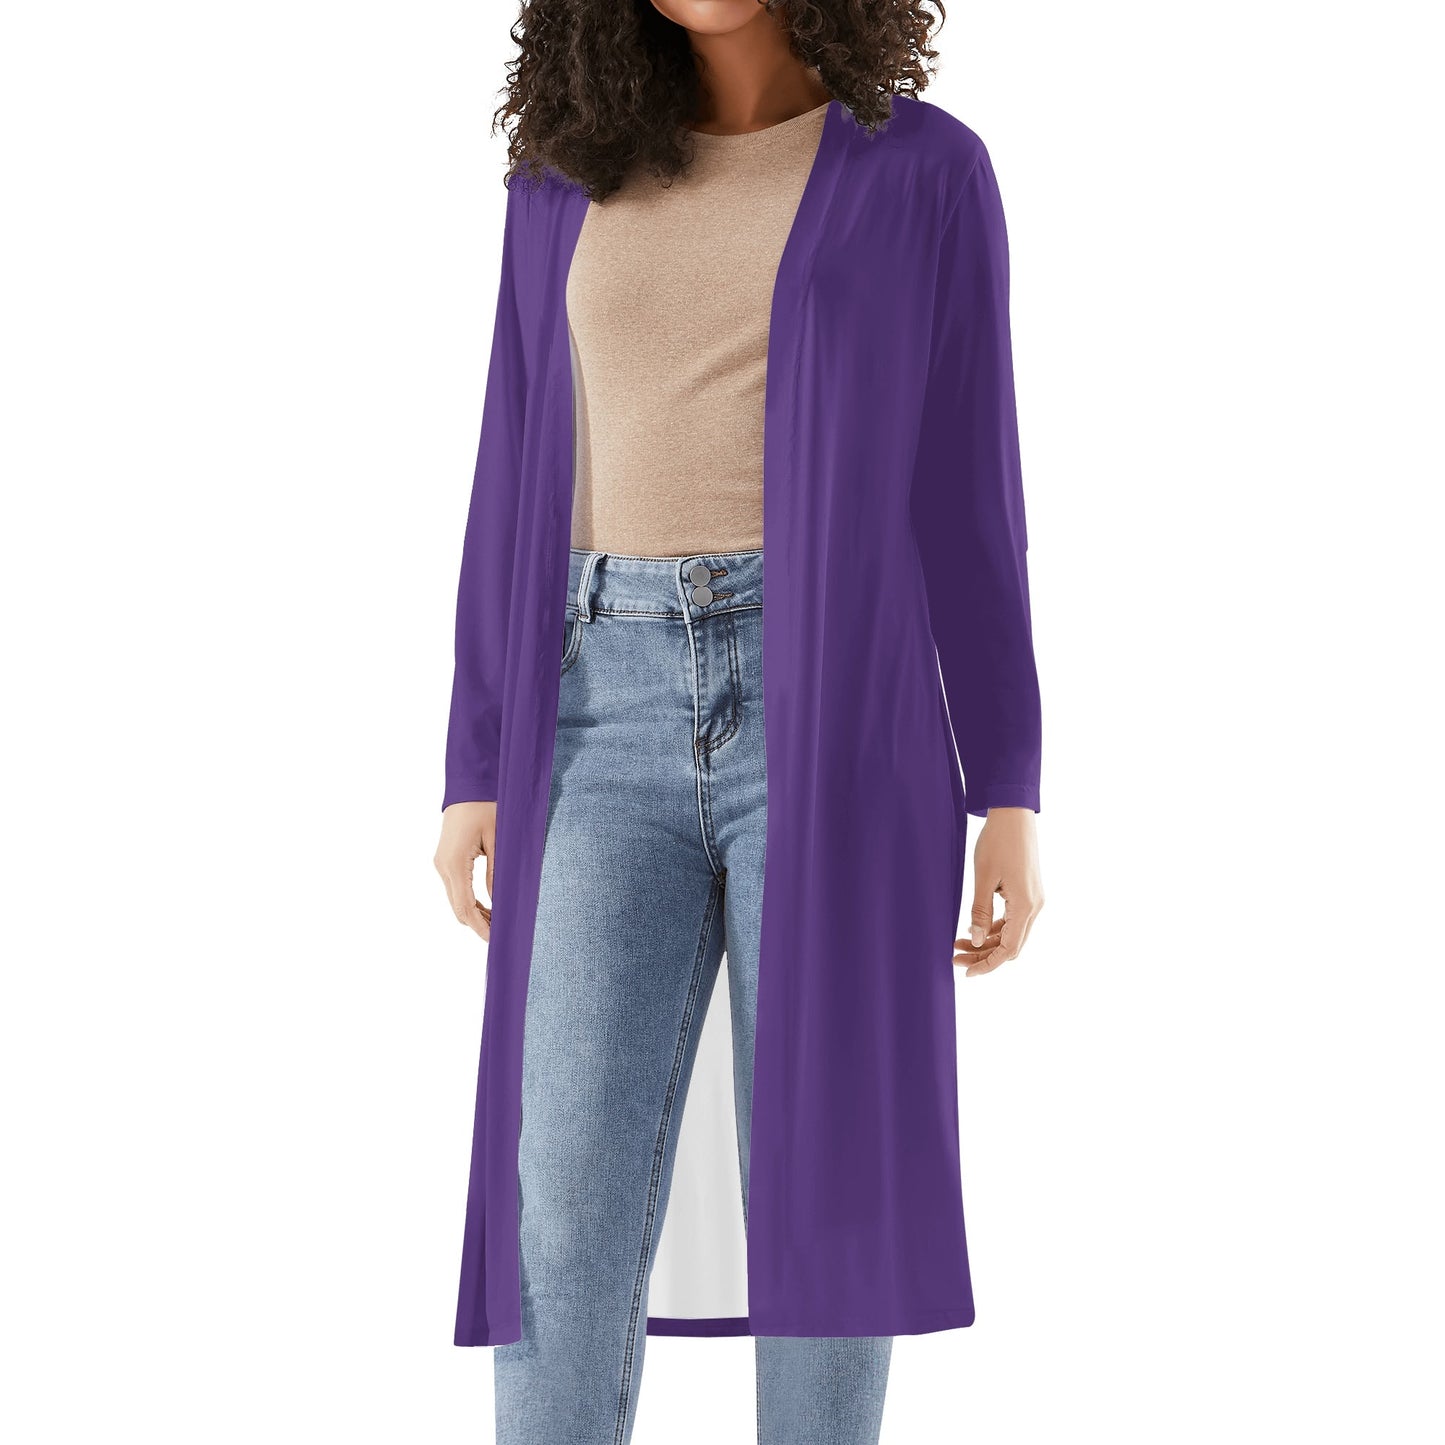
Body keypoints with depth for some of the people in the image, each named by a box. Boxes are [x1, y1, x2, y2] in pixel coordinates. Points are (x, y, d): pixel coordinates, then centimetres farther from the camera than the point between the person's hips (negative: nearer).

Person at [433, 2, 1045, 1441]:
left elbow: (971, 491, 2)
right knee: (568, 1203, -5)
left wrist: (1010, 797, -3)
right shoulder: (568, 179, 12)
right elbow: (523, 487, 13)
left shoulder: (924, 170, 4)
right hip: (621, 725, 3)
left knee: (819, 1185, -2)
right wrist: (476, 775, 7)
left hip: (832, 705, -2)